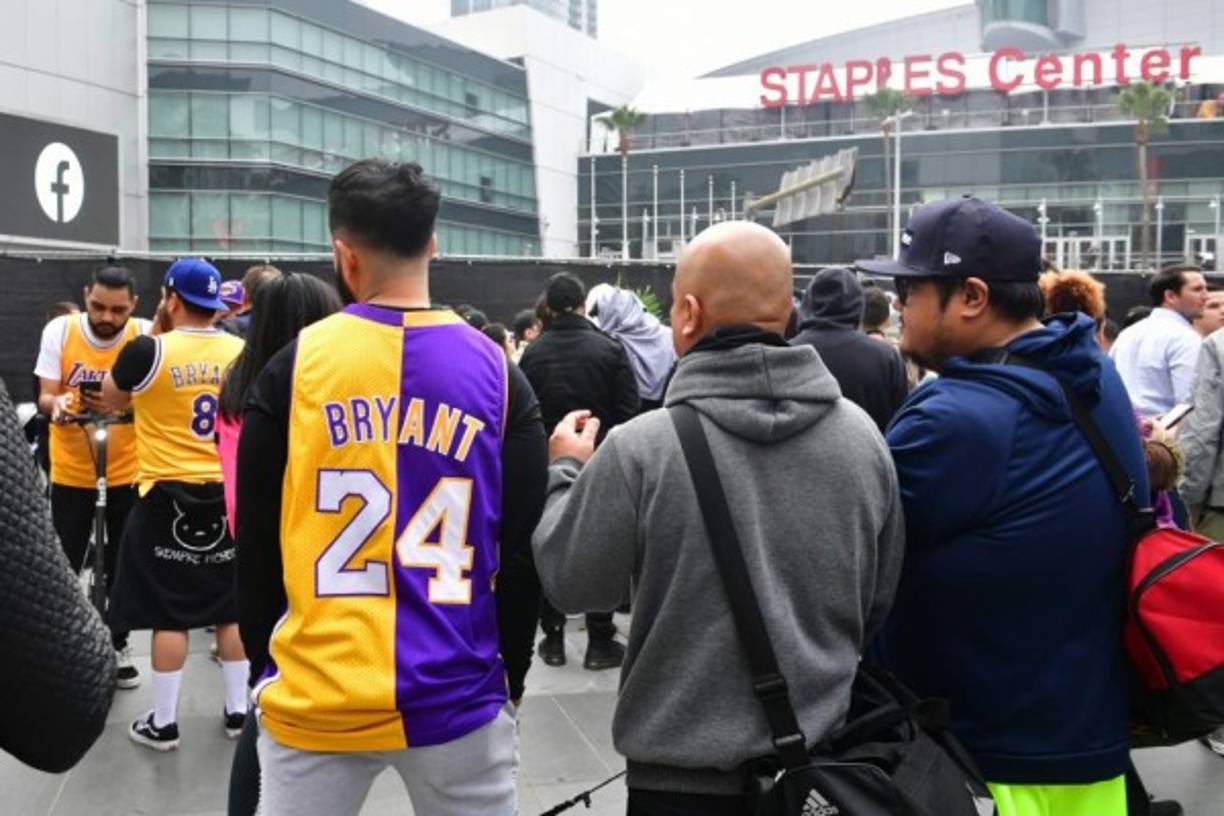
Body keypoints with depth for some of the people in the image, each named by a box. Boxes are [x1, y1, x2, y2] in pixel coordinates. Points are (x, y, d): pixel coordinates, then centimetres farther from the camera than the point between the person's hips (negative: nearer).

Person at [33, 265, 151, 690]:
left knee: (123, 564, 10)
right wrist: (57, 405, -31)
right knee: (64, 564, 3)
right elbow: (45, 396, -7)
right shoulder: (59, 330, -10)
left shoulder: (145, 336, -11)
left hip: (127, 468, 0)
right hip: (71, 469, 0)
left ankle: (118, 645, 27)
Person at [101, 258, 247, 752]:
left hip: (168, 497, -3)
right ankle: (237, 710, 23)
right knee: (231, 607, 13)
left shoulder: (148, 351, -11)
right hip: (228, 494, 4)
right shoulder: (243, 353, 0)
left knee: (169, 613, 5)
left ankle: (163, 723, 15)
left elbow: (111, 400, 8)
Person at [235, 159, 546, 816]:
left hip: (316, 698, 0)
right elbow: (527, 551, 0)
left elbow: (256, 549, 2)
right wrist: (511, 676, 13)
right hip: (458, 697, 1)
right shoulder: (497, 372, -2)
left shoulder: (292, 369, -5)